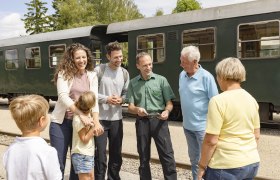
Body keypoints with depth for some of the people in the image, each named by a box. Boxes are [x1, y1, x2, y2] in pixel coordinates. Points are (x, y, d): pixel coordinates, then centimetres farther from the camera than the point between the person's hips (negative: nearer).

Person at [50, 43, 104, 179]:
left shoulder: (92, 75, 4)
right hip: (61, 122, -3)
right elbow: (63, 96, -20)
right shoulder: (64, 73, -6)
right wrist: (81, 114, -31)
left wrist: (96, 121, -21)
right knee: (58, 162, 1)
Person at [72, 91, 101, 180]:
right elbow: (84, 139, -17)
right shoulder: (78, 119, -22)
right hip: (81, 155, -9)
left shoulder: (88, 114, 2)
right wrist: (93, 127, -19)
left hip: (89, 153, 9)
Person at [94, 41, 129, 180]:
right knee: (100, 155, 1)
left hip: (116, 119, 5)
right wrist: (106, 99, -17)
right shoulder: (99, 70, -9)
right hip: (100, 119, -4)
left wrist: (121, 99, -8)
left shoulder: (124, 73, 7)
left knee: (116, 154, 14)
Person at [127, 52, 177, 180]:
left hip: (159, 120, -2)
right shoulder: (133, 83, 7)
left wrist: (167, 111, -21)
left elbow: (169, 103, 1)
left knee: (167, 155, -4)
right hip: (142, 121, 2)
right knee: (143, 156, 11)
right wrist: (137, 109, -19)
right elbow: (130, 107, 4)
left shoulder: (161, 80, 2)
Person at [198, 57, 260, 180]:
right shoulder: (251, 99, 4)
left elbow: (211, 140, -17)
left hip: (227, 166, -6)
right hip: (252, 163, 7)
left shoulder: (218, 101, -17)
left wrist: (202, 166, -6)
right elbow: (256, 135, 11)